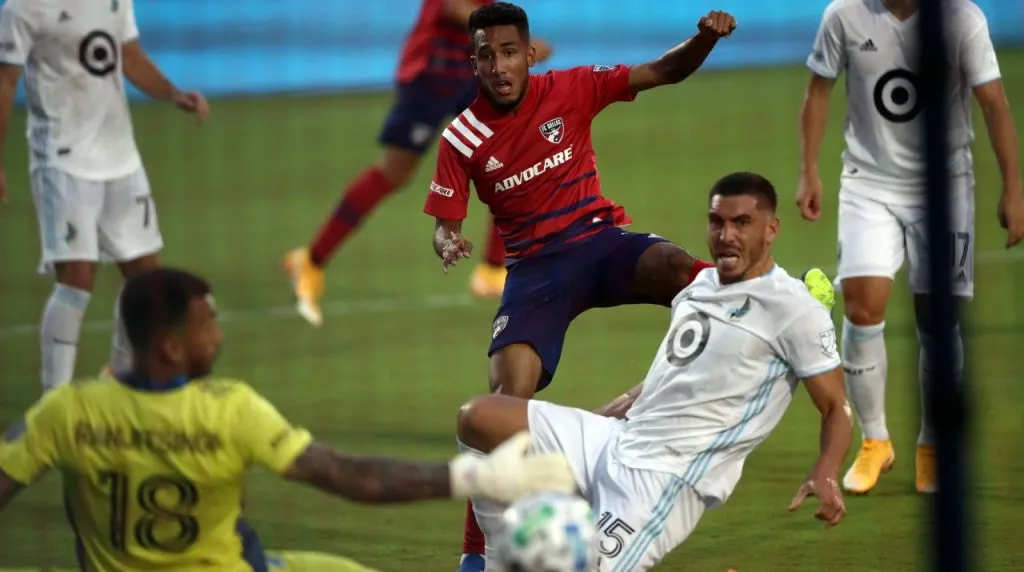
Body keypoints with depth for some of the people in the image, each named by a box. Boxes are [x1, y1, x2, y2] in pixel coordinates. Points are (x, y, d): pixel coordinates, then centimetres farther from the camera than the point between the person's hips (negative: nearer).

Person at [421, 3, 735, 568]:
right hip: (534, 266, -1)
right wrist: (448, 244, -23)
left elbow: (665, 72, -1)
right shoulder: (461, 138, -3)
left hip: (600, 238, 1)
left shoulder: (570, 90, -3)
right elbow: (444, 225, 2)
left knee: (677, 267, -35)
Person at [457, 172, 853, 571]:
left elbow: (835, 408, -9)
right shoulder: (699, 285, 13)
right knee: (478, 418, 2)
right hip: (618, 442, 8)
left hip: (667, 478, -8)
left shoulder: (794, 309, -11)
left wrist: (825, 476, -27)